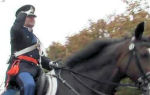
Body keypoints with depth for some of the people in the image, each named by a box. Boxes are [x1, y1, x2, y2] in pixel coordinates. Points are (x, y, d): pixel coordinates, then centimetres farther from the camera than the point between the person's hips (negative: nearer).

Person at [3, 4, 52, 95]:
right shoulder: (19, 32, 10)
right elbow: (15, 28, -18)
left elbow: (41, 56, 31)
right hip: (21, 66, -8)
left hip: (34, 68, 8)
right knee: (29, 85, -39)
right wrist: (24, 13, -4)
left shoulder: (34, 37, 33)